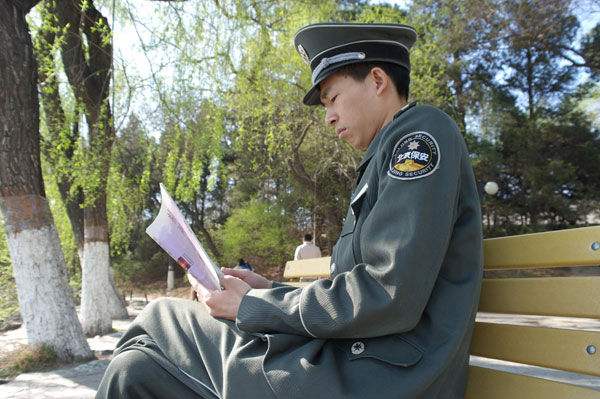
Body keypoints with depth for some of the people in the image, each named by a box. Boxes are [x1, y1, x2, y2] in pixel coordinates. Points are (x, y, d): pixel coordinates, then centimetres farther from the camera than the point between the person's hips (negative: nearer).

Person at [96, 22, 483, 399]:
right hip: (351, 360, 8)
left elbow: (387, 297, -20)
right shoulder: (387, 158, 21)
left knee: (159, 319, -2)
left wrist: (252, 307, -10)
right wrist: (270, 290, 9)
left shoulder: (421, 131, -9)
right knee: (137, 367, 4)